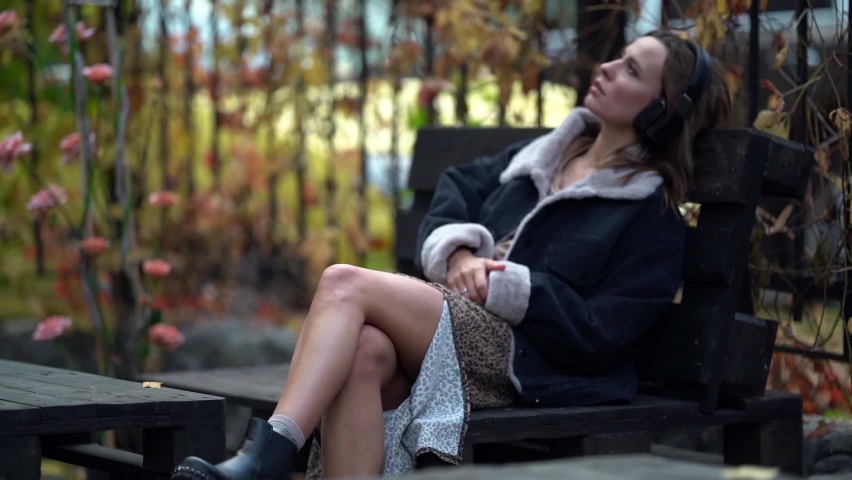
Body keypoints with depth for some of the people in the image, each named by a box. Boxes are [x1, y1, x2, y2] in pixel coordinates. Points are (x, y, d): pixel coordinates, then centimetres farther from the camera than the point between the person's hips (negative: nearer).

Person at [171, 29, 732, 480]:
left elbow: (598, 333, -6)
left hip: (519, 357, -6)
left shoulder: (653, 215, 4)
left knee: (345, 284, -27)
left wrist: (508, 287, -11)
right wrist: (458, 253, 4)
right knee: (364, 350, -33)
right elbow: (459, 187, 25)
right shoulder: (543, 154, 24)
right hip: (454, 321, 6)